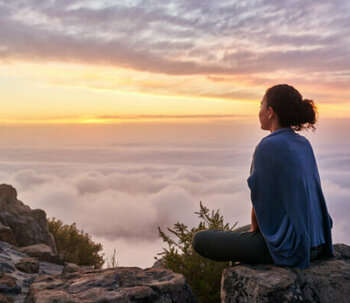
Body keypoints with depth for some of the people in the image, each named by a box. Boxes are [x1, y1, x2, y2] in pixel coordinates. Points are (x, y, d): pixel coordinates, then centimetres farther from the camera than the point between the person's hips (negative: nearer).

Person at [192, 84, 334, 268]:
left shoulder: (267, 147, -19)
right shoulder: (304, 145, 6)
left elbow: (261, 201, -14)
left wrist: (254, 229, 5)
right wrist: (255, 228, 15)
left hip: (286, 246, -9)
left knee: (200, 240, 4)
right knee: (238, 233, 32)